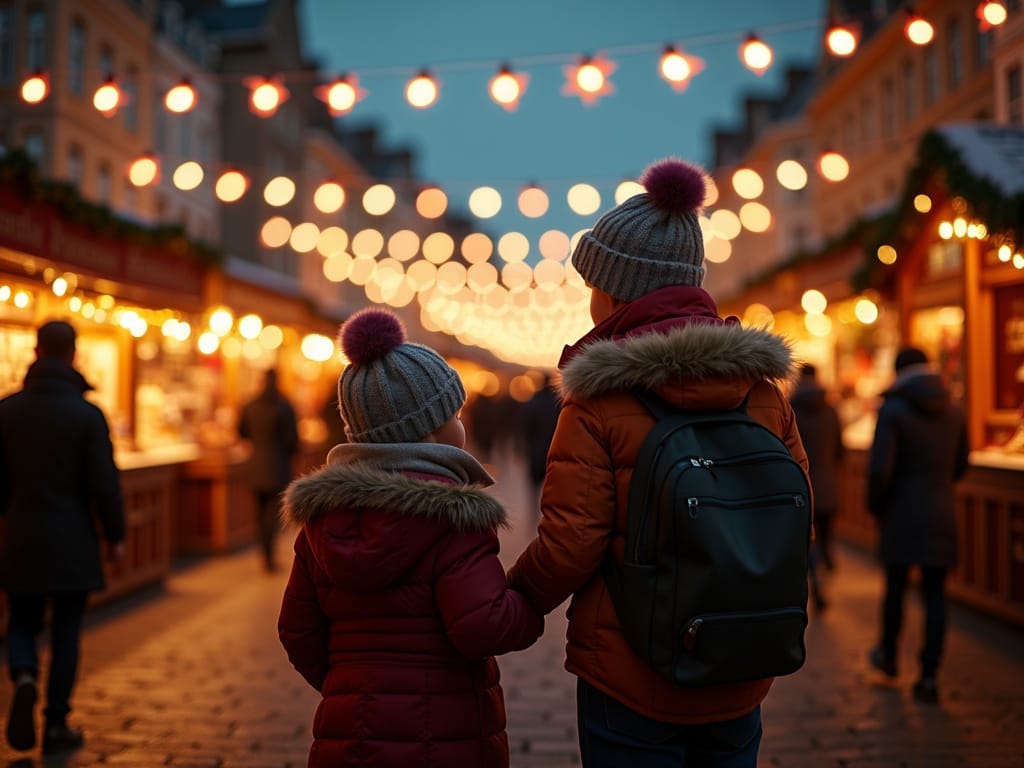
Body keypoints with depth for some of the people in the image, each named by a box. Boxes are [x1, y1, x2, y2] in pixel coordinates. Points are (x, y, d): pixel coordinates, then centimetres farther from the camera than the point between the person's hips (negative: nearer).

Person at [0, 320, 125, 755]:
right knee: (65, 633, 9)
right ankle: (56, 725, 14)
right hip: (72, 541, -2)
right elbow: (105, 484, -12)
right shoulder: (88, 414, -11)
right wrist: (114, 535, 0)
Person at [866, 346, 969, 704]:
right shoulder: (954, 411, 4)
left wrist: (875, 506, -1)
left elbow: (879, 468, -17)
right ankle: (929, 676, 2)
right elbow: (960, 466, 13)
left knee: (894, 587, 15)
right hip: (941, 516, 3)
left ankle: (889, 655, 33)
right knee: (935, 595, 4)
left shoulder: (892, 410, -12)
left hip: (902, 513, -3)